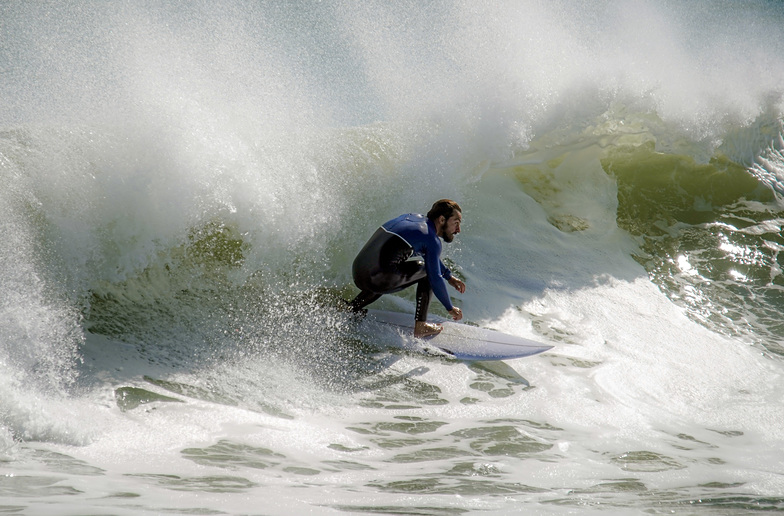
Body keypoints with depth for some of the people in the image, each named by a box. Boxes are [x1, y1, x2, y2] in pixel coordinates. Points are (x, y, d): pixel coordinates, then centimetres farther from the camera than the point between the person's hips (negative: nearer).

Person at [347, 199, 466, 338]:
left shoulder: (413, 217, 21)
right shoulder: (432, 240, -4)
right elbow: (435, 279, -4)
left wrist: (449, 277, 41)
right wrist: (450, 308, 10)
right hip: (378, 280, -8)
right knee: (427, 269, 9)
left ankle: (353, 306, 29)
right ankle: (420, 326, 6)